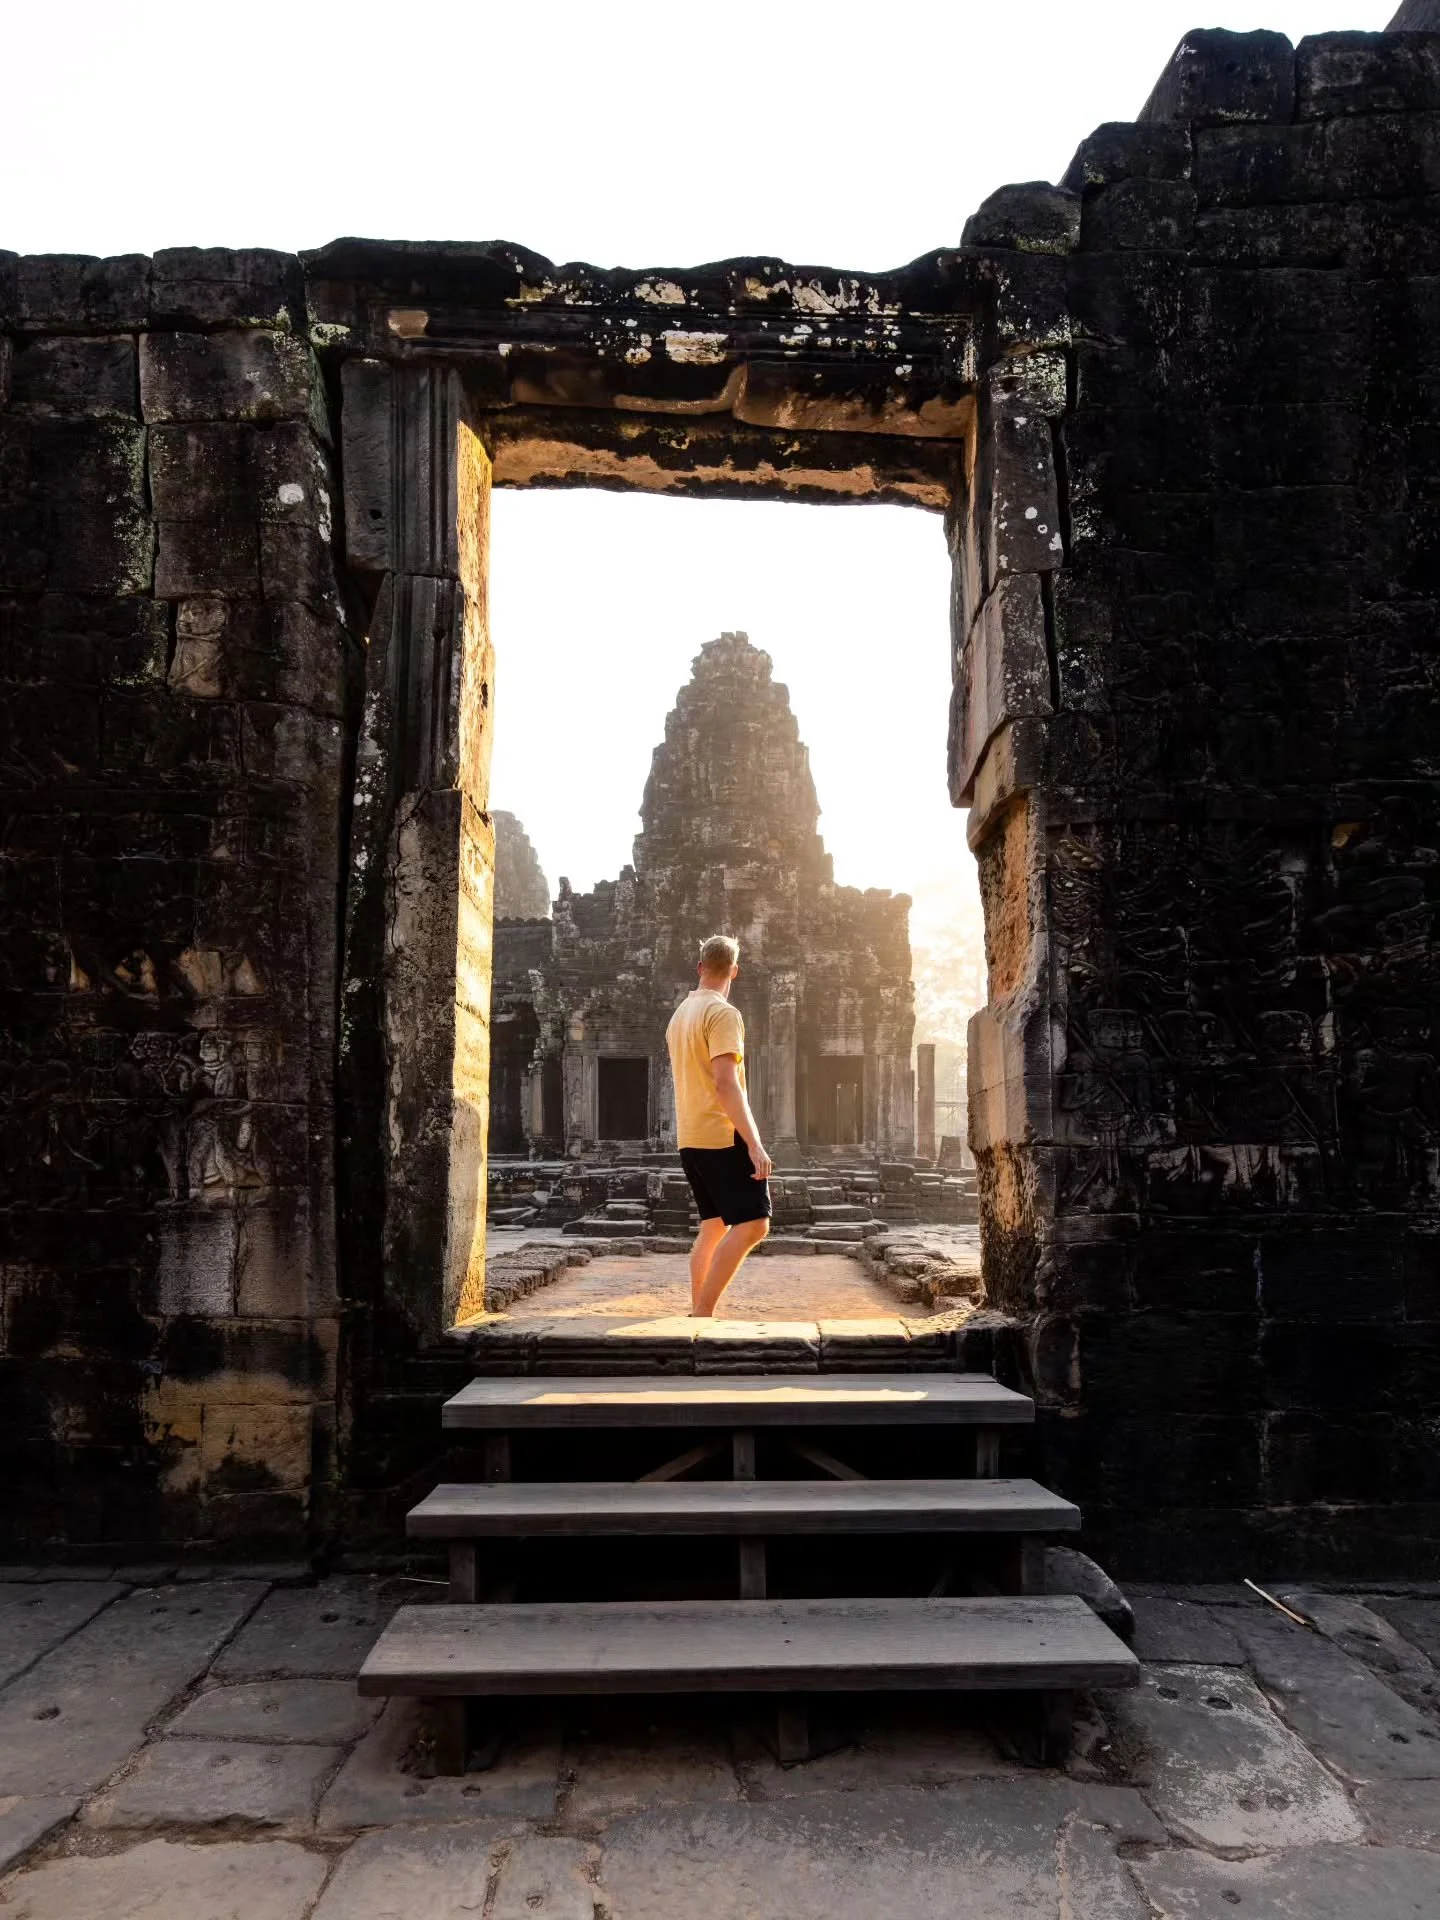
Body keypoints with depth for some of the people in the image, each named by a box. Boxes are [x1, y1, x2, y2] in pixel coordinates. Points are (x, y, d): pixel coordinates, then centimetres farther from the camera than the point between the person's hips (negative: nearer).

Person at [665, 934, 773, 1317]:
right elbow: (726, 1084, -22)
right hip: (722, 1135, -9)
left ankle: (698, 1313, 11)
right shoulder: (723, 1014, -12)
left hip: (690, 1138, 9)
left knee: (714, 1227, 13)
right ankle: (702, 1314, -15)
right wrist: (755, 1144, -25)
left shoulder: (679, 1015, 16)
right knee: (752, 1225, -10)